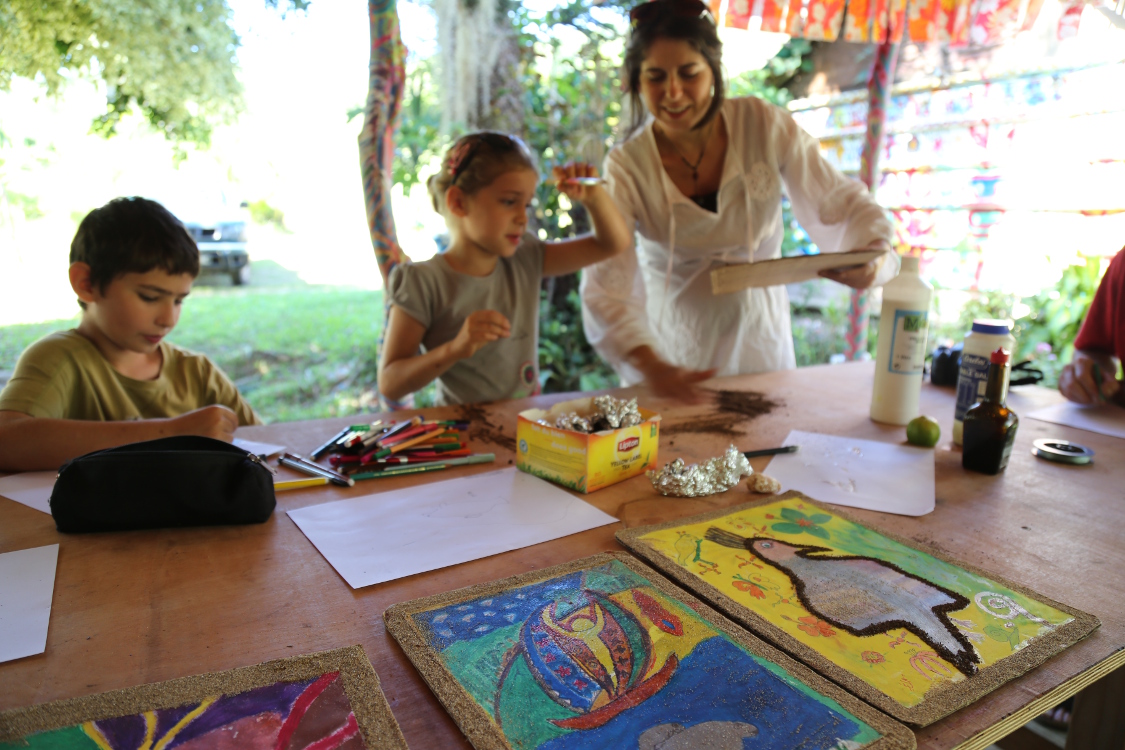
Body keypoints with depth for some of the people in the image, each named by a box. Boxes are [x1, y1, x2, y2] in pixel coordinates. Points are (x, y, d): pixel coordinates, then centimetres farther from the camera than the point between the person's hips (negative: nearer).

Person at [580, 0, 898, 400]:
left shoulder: (764, 125, -13)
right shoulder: (626, 168, -16)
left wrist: (870, 256, -28)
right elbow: (604, 289, -25)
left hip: (757, 342, 2)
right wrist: (651, 366, -41)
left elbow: (841, 205, -6)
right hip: (669, 347, -1)